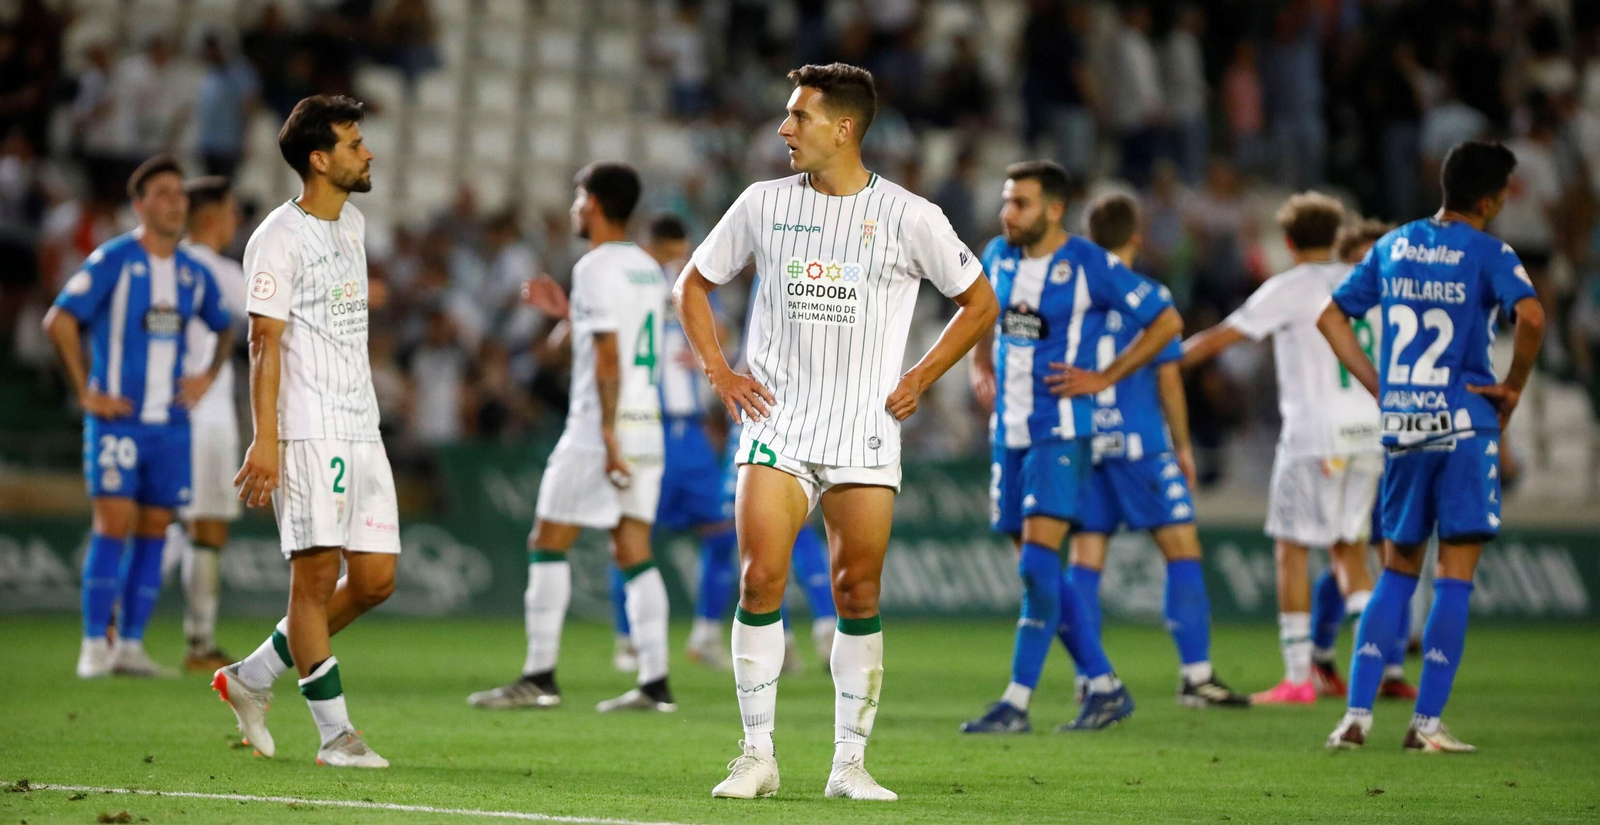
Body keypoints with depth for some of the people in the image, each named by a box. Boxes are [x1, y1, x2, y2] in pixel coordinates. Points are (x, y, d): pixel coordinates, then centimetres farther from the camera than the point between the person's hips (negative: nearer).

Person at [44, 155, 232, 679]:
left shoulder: (194, 273, 10)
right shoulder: (112, 260, -7)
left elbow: (224, 327, 27)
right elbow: (59, 321, -11)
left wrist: (209, 376, 11)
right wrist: (86, 393, -12)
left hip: (170, 422, 5)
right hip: (117, 417, -5)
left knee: (153, 532, 3)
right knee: (114, 524, -12)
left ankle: (131, 646, 7)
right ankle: (95, 646, -8)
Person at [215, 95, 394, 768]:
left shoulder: (352, 225, 17)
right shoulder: (279, 239, -8)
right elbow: (265, 344, -12)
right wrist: (264, 441, -19)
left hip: (361, 430, 8)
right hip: (307, 433, -8)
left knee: (375, 578, 4)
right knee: (316, 573, -7)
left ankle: (253, 677, 18)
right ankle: (334, 732, -4)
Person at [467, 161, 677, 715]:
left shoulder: (596, 268, -10)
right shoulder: (647, 269, 16)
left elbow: (608, 359, -17)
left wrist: (608, 437, -20)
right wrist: (564, 310, 30)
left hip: (601, 428, -8)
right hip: (647, 426, 8)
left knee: (547, 545, -1)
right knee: (634, 554, 6)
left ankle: (539, 678, -2)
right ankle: (655, 684, -1)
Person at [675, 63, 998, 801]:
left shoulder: (909, 217, -2)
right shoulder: (764, 204, 4)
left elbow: (979, 302, 9)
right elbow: (693, 285, 17)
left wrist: (918, 381, 2)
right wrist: (718, 372, 5)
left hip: (866, 433, -1)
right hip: (776, 424, 1)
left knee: (859, 595, -1)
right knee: (759, 580, -11)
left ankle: (850, 762, 9)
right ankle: (757, 755, -4)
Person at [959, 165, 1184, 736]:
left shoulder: (1088, 264, -11)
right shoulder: (999, 256, 7)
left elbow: (1166, 321, -6)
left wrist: (1105, 378, -9)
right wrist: (980, 366, 12)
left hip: (1059, 432, -7)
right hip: (1009, 430, 7)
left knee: (1038, 562, -15)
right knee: (1036, 571, 8)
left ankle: (1016, 703, -14)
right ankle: (1105, 688, 19)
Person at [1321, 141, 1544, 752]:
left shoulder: (1393, 246, 10)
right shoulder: (1488, 254, -7)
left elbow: (1331, 317, 15)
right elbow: (1530, 316, -24)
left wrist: (1378, 385, 14)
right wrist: (1513, 387, -9)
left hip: (1400, 428, 5)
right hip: (1464, 426, -5)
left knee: (1397, 571, 14)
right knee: (1454, 579, 1)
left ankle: (1357, 713, 4)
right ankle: (1428, 722, -3)